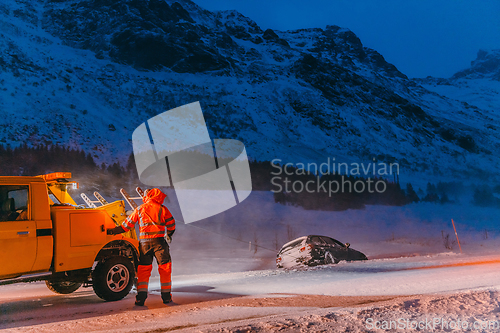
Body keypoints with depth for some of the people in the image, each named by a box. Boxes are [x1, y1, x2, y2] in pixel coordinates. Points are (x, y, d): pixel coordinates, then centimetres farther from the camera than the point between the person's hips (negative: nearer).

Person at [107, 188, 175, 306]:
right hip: (159, 242, -2)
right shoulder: (163, 209, 4)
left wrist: (113, 231, 21)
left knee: (143, 270, 7)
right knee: (165, 268, 8)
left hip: (144, 243, 2)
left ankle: (141, 297, -3)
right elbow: (171, 225, 11)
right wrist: (169, 235, 31)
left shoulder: (139, 209, 8)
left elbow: (126, 225, 10)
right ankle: (166, 296, 10)